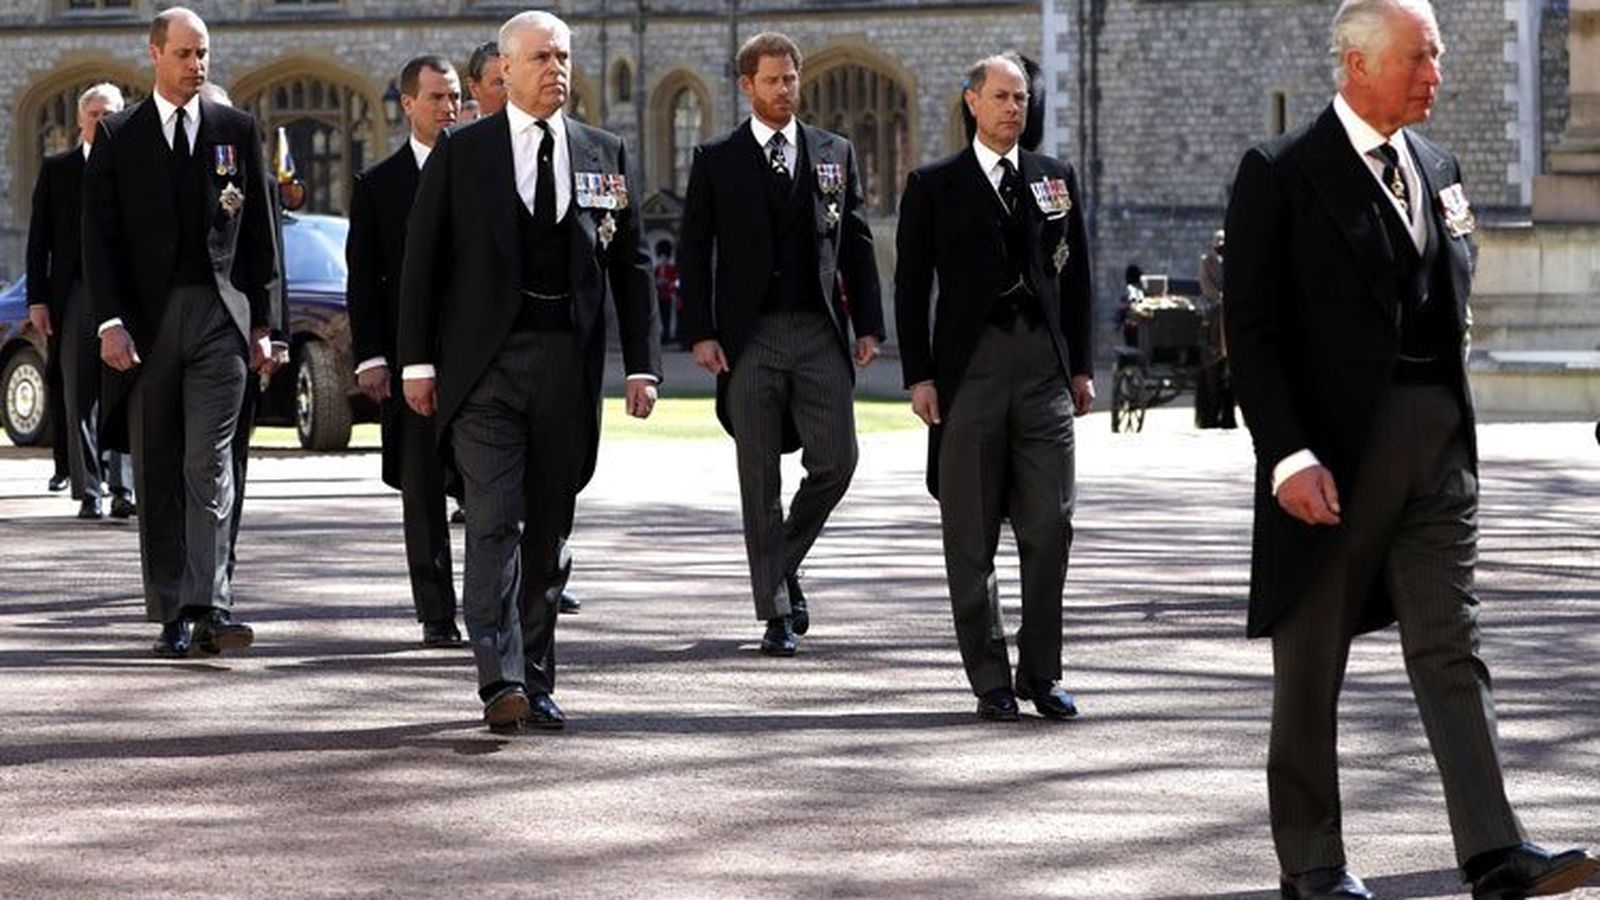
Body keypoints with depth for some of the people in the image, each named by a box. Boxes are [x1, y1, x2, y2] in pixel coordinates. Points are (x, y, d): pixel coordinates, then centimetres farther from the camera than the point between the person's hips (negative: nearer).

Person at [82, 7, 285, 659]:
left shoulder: (237, 131, 9)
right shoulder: (118, 138, 6)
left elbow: (260, 233, 11)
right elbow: (98, 237, 2)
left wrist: (263, 324, 6)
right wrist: (110, 322, -9)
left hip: (219, 318, -1)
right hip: (146, 323, 1)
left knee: (208, 466, -11)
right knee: (157, 477, 4)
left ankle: (210, 606, -18)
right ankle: (172, 616, 9)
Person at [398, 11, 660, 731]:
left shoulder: (603, 155, 11)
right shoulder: (460, 153, 3)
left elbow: (631, 265, 11)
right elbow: (421, 260, 3)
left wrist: (642, 364, 4)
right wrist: (417, 360, -4)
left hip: (568, 365, 3)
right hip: (486, 361, -3)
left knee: (549, 530, 8)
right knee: (496, 522, -12)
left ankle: (536, 680, 16)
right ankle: (501, 683, -18)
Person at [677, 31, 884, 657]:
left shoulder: (835, 154, 11)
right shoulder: (717, 160, 4)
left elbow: (857, 245, 11)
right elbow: (693, 252, 3)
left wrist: (869, 325, 3)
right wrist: (700, 334, -6)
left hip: (820, 332, 2)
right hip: (750, 339, -2)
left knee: (836, 462, -5)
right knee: (760, 480, 0)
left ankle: (784, 563, 21)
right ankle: (777, 611, 5)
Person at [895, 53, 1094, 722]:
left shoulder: (1056, 179, 13)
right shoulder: (934, 186, 4)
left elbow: (1077, 278, 15)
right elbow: (911, 286, 2)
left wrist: (1082, 366, 9)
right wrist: (919, 376, -4)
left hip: (1044, 368, 2)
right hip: (970, 369, -2)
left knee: (1049, 527, -2)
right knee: (971, 536, 1)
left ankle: (1041, 672, 8)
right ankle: (990, 679, 8)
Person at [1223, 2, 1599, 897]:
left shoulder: (1440, 169, 13)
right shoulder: (1281, 175, -6)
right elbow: (1253, 327, -10)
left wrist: (1448, 402, 10)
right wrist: (1286, 452, -18)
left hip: (1438, 437, 5)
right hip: (1332, 444, -5)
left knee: (1452, 649, -1)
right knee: (1313, 660, 6)